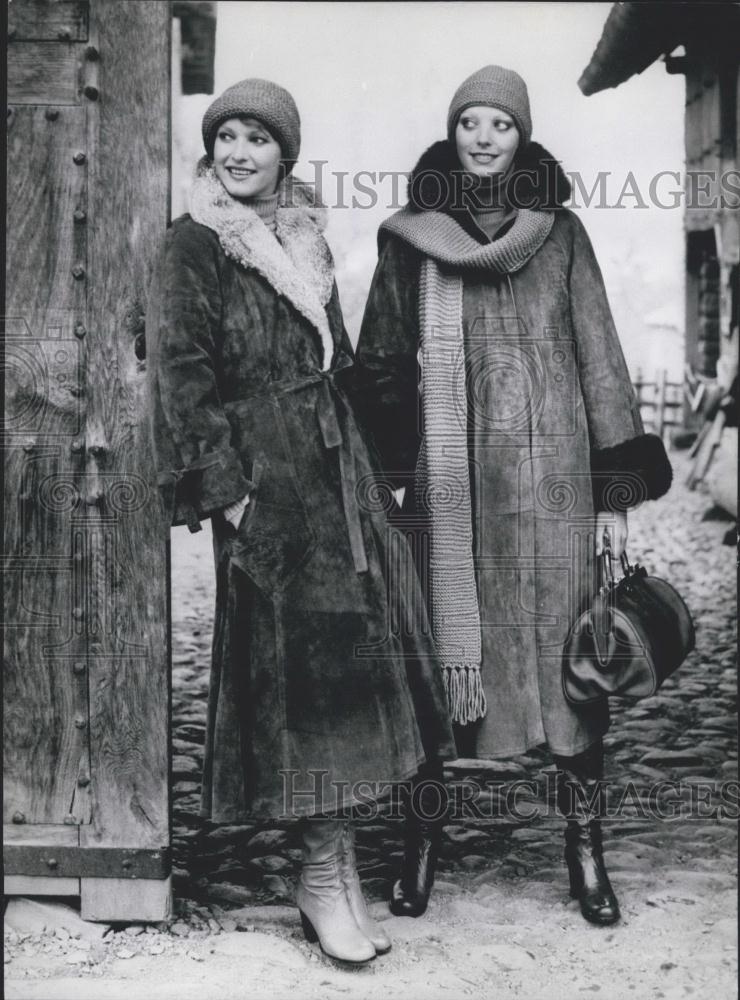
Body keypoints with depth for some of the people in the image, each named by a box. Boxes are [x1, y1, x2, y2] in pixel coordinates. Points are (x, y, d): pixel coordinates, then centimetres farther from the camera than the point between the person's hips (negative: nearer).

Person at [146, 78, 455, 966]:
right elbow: (181, 370, -9)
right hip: (263, 475, -7)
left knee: (350, 651, 4)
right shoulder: (193, 245, -2)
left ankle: (333, 860, 14)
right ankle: (324, 873, 4)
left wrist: (353, 461, 15)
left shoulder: (304, 239, 18)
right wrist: (222, 484, -16)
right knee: (300, 654, -7)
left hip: (331, 468, 7)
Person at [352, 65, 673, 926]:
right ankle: (422, 839, 14)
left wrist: (617, 491, 0)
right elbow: (382, 367, 8)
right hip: (451, 478, 0)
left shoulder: (561, 234, 6)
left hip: (551, 474, 0)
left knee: (568, 645, 1)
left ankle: (585, 846, 12)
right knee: (444, 649, 2)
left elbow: (599, 358, 5)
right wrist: (378, 484, 2)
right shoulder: (409, 239, 7)